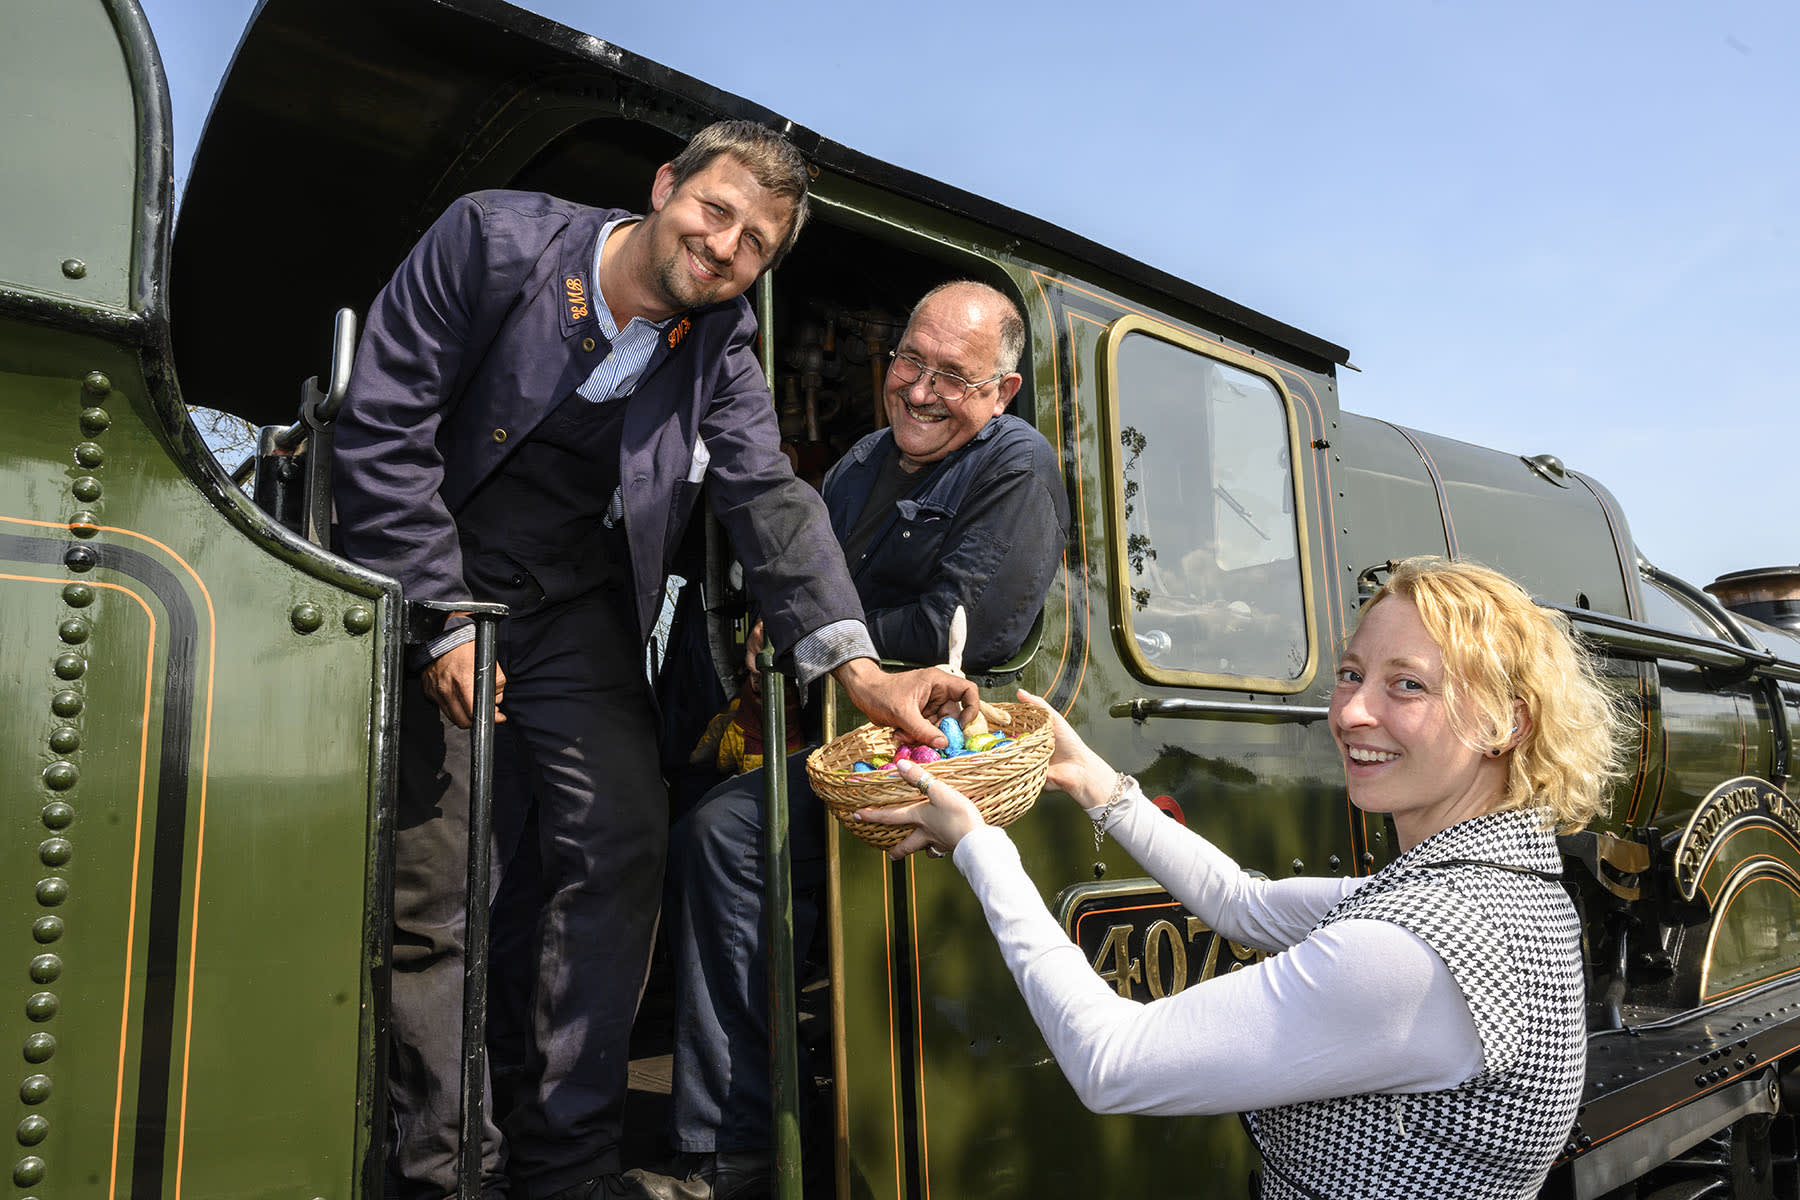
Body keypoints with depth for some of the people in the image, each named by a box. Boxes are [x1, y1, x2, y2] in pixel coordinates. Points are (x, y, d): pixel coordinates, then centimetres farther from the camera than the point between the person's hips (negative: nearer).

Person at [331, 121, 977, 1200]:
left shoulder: (723, 343, -3)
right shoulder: (491, 240, -12)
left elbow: (770, 500, -14)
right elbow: (384, 429, -13)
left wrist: (860, 668, -29)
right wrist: (442, 621, -18)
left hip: (579, 614, 3)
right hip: (437, 598, -3)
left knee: (626, 848, -7)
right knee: (433, 888, -2)